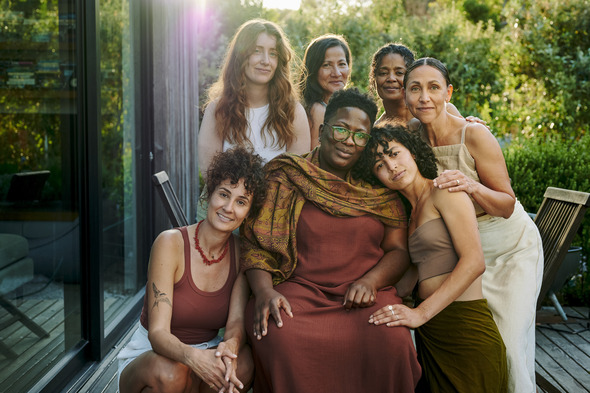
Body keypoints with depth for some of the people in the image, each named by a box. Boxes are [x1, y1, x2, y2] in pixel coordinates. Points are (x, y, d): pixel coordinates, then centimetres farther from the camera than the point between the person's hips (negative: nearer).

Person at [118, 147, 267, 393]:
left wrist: (230, 345, -38)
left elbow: (237, 321, -13)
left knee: (244, 361, -28)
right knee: (170, 373, -37)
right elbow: (158, 333, -24)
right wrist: (192, 356, -45)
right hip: (149, 357, -3)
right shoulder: (171, 243, -18)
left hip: (204, 357, 4)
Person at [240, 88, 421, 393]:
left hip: (365, 296, 2)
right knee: (278, 336, -34)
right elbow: (256, 243, 3)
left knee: (390, 339, -31)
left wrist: (369, 281, -9)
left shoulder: (380, 189, 15)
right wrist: (264, 290, -15)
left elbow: (399, 250, 11)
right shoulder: (286, 179, 8)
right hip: (300, 291, -1)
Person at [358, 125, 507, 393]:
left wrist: (421, 313, -19)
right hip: (429, 331, 7)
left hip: (464, 327, -7)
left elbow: (474, 262, -15)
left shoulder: (444, 191, -5)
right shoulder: (410, 213, 18)